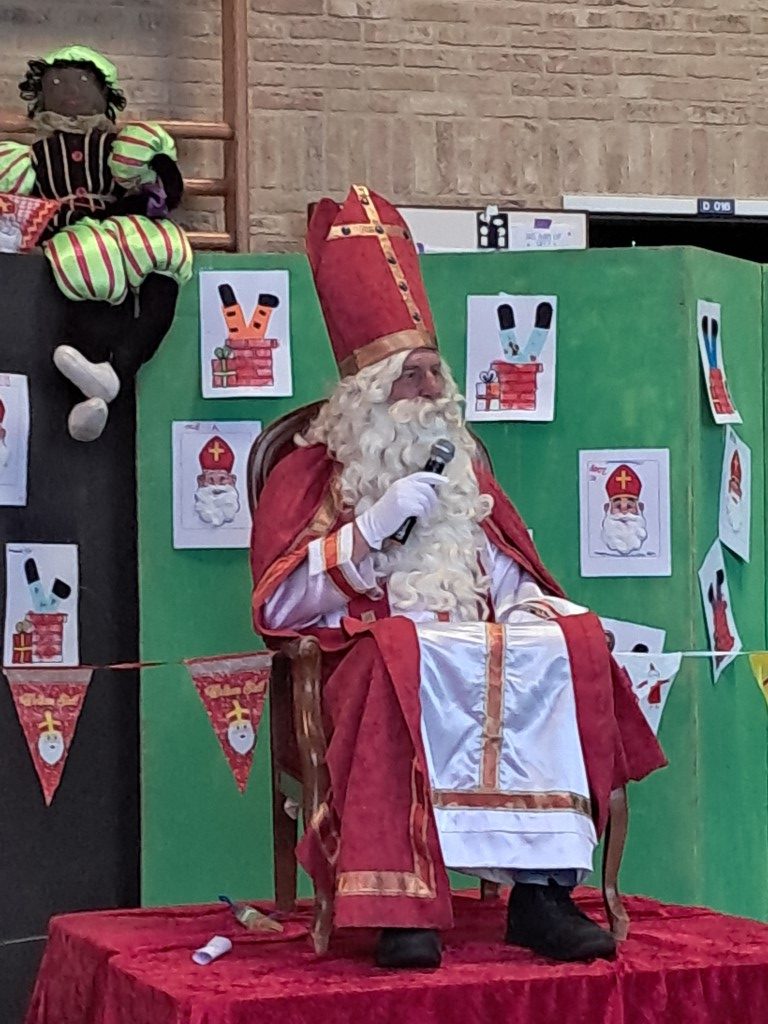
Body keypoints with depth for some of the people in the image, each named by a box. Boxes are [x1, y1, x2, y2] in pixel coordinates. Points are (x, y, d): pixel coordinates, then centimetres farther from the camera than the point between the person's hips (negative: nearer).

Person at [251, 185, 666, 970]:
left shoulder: (462, 471, 24)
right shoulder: (312, 472, 9)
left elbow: (507, 577, 23)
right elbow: (281, 605, -3)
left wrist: (538, 607, -1)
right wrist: (373, 526, -11)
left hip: (482, 642, 5)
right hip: (375, 648, -5)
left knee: (571, 643, -26)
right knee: (405, 653, -40)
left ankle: (543, 887, -33)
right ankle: (400, 900, -45)